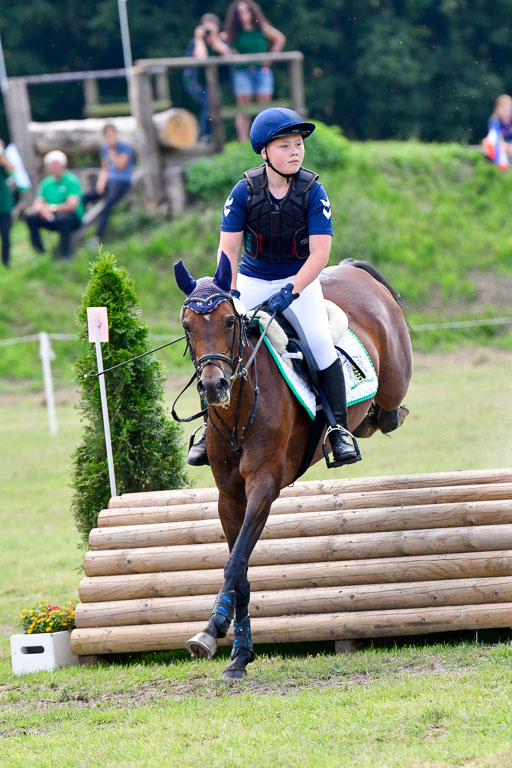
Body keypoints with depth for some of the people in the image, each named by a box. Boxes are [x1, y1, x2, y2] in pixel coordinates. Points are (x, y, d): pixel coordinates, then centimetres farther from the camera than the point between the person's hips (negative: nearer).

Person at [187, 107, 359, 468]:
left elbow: (320, 253, -18)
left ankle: (339, 428, -9)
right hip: (252, 279, 2)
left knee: (320, 341, -20)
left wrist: (289, 292, -28)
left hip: (299, 279, -1)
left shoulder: (313, 192, -14)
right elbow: (229, 249, -8)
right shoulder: (244, 192, -11)